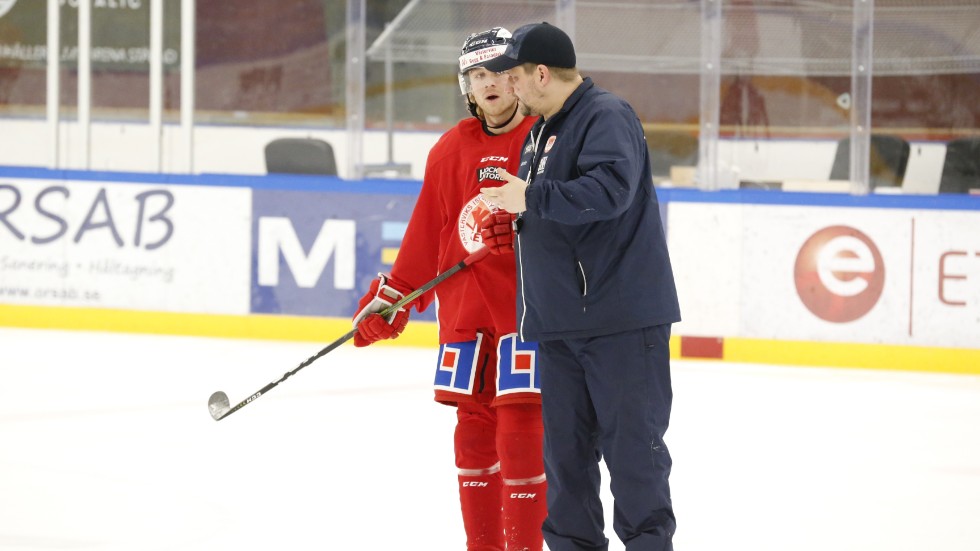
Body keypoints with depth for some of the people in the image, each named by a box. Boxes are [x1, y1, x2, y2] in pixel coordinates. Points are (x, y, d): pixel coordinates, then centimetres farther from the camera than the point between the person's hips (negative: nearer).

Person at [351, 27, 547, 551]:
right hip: (465, 307, 5)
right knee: (473, 430, 7)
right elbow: (426, 234, 15)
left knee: (520, 429, -9)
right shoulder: (451, 150, 11)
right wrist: (389, 297, 14)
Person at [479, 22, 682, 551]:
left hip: (621, 314, -9)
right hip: (558, 319, 9)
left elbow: (610, 189, -27)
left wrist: (530, 198, -24)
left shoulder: (607, 116, -11)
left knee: (630, 439, -4)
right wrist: (501, 211, 11)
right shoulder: (539, 133, 19)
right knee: (564, 444, 9)